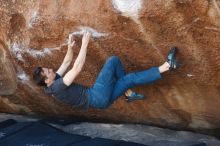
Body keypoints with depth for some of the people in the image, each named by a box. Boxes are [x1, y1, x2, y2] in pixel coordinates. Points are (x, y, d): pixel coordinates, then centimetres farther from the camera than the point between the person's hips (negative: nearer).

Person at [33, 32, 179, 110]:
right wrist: (84, 44, -22)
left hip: (101, 98, 9)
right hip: (98, 97, -9)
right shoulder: (57, 86, -19)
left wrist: (70, 47, 0)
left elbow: (66, 63, 16)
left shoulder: (54, 82, 10)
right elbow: (77, 69, -26)